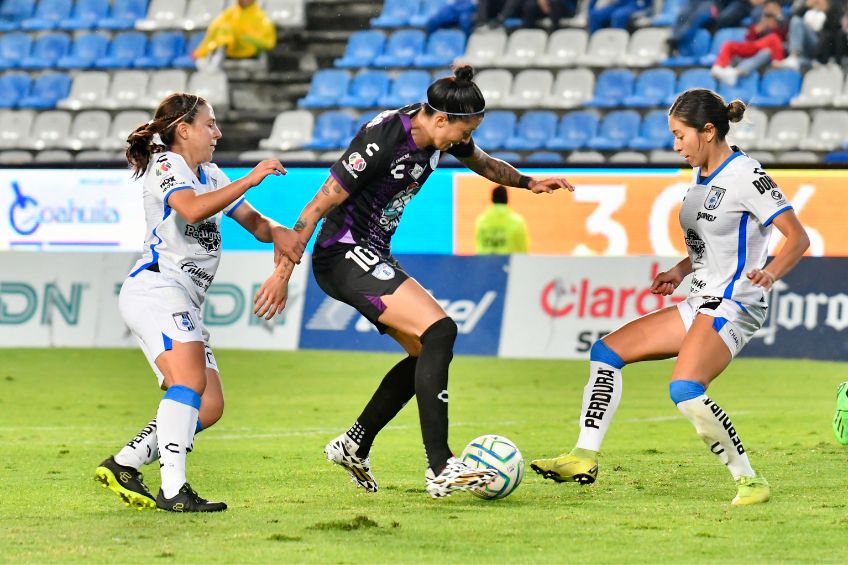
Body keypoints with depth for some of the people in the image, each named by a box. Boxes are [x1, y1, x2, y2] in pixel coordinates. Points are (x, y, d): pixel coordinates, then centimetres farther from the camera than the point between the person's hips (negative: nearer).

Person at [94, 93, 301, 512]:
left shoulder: (211, 174, 25)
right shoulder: (164, 166, -2)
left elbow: (254, 222, 24)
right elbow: (192, 209, -23)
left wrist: (280, 234, 2)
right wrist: (248, 181, -24)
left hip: (183, 304, 10)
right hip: (155, 288, -10)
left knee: (210, 406, 2)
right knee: (190, 380, -27)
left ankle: (122, 465, 4)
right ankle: (173, 490, -35)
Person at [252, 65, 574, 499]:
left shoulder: (438, 133, 1)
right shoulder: (382, 140, -25)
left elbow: (484, 164, 26)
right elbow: (319, 206, -21)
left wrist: (528, 182, 25)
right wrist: (283, 272, -20)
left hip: (372, 257, 10)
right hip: (343, 256, -10)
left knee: (427, 353, 11)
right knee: (439, 331, -21)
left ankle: (354, 446, 22)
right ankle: (440, 469, -24)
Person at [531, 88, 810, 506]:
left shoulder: (745, 176, -14)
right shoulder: (703, 175, 13)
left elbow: (798, 237, -17)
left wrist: (770, 273, -34)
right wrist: (680, 270, 13)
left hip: (733, 307, -10)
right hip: (700, 305, 10)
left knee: (685, 389, -31)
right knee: (607, 350, 7)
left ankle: (750, 482, -20)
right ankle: (585, 457, 7)